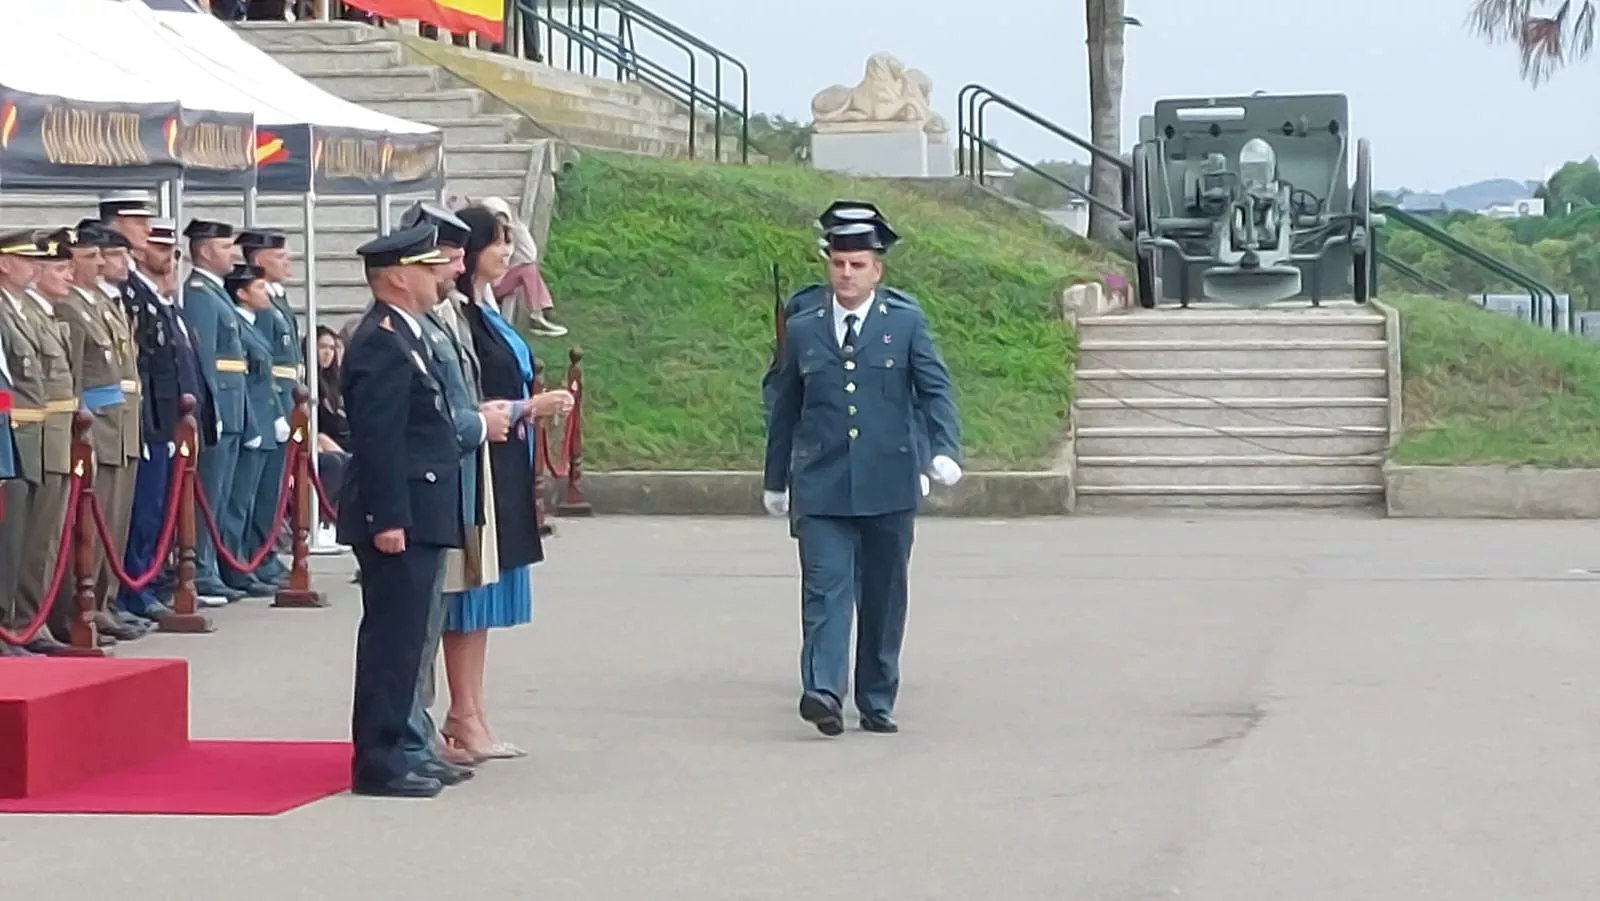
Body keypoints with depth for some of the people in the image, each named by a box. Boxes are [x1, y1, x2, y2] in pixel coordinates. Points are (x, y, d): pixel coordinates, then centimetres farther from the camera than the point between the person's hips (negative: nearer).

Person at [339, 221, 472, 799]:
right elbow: (377, 438, -21)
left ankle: (388, 753, 21)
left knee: (399, 637, 14)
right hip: (400, 515, -11)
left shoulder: (402, 337, 16)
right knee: (393, 637, -7)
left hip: (414, 514, 11)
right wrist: (388, 519, -23)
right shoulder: (381, 343, -17)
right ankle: (379, 762, -3)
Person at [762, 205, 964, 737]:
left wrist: (945, 449, -18)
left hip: (888, 486, 0)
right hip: (821, 487, 0)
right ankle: (823, 692, -24)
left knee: (884, 596, 6)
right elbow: (785, 409, 17)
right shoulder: (802, 331, 11)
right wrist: (775, 479, 21)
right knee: (825, 589, -13)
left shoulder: (906, 323, 6)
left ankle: (877, 702, 15)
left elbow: (936, 389, -1)